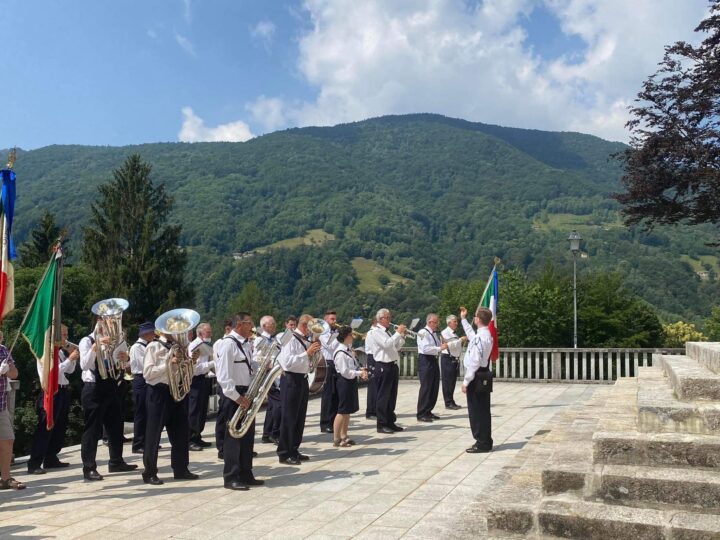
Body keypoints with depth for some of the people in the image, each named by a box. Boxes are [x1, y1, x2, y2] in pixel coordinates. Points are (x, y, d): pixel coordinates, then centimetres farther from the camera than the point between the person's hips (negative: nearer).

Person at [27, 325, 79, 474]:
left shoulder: (60, 352, 13)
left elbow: (70, 370, 17)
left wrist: (72, 356, 3)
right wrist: (70, 358, -19)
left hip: (63, 391, 9)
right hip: (51, 392, -9)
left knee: (60, 428, 13)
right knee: (45, 429, -8)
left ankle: (51, 459, 23)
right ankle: (34, 464, -5)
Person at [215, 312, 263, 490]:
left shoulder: (247, 344, 13)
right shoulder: (228, 344, -15)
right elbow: (223, 376, -21)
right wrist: (237, 397, -21)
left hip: (247, 395, 9)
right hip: (233, 397, -9)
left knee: (248, 436, 13)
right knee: (234, 436, -1)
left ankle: (245, 475, 23)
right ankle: (231, 478, 9)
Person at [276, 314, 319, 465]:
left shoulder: (307, 341, 13)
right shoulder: (291, 339, -14)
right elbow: (287, 362, -26)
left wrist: (316, 350, 5)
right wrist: (307, 353, -25)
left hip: (303, 380, 9)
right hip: (291, 380, -9)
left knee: (300, 418, 14)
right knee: (289, 418, -3)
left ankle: (294, 450, 25)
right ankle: (284, 454, 6)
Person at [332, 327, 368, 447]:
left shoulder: (348, 349, 10)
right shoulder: (340, 353, -19)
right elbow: (345, 371, -22)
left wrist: (361, 372, 0)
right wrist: (359, 373, -20)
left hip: (351, 382, 10)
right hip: (344, 382, -10)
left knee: (348, 411, 14)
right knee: (342, 411, -4)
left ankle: (343, 436, 23)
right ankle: (336, 439, 3)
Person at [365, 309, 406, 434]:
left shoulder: (388, 332, 18)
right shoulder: (375, 331, -10)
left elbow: (396, 347, 19)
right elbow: (386, 344, -24)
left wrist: (402, 336, 6)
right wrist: (398, 332, -19)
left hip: (393, 365, 9)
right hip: (383, 366, -9)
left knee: (392, 395, 13)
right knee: (383, 396, -3)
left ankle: (390, 422, 21)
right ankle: (381, 424, 3)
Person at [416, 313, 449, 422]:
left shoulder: (435, 333, 16)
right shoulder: (423, 333, -13)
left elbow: (438, 346, 26)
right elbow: (425, 348, -24)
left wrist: (443, 345, 6)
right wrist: (440, 348, -25)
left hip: (434, 360, 9)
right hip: (425, 361, -9)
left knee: (434, 388, 12)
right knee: (426, 388, -7)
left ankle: (428, 411, 22)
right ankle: (421, 414, 0)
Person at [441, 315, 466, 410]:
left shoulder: (454, 334, 20)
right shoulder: (445, 333, -8)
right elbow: (450, 345, -19)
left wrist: (464, 341, 7)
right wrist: (460, 340, -19)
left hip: (455, 359, 9)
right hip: (447, 359, -9)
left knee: (453, 382, 12)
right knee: (447, 381, -4)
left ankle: (452, 402, 19)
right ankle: (448, 403, -1)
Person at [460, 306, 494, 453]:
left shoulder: (480, 337, -20)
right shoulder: (485, 334, 11)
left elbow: (474, 362, -23)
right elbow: (471, 333, 35)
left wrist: (466, 381, -18)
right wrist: (463, 319, 45)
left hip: (477, 378, -10)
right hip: (483, 377, 10)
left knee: (477, 412, -2)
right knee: (482, 411, 15)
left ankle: (482, 443, 5)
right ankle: (485, 441, 22)